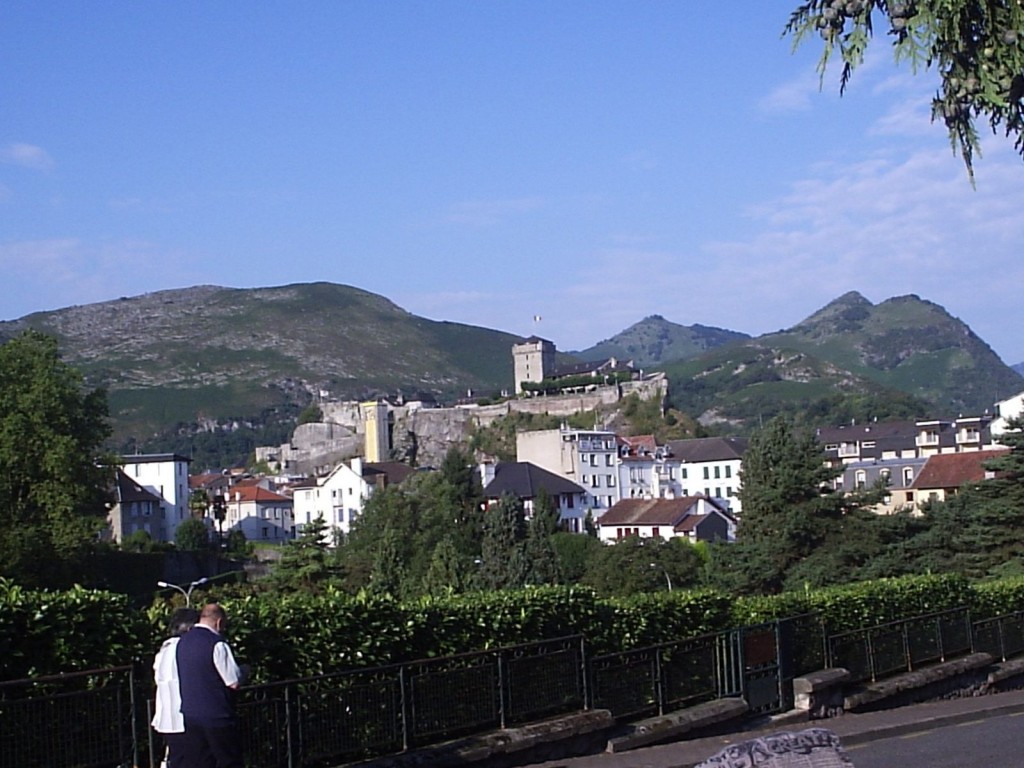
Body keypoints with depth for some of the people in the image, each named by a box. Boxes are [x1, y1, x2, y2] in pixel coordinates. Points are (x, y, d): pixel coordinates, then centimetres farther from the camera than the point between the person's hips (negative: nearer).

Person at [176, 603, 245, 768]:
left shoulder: (183, 642, 8)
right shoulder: (216, 645, -15)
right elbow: (234, 682, -14)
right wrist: (243, 670, 5)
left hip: (190, 715, 7)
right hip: (217, 716, -7)